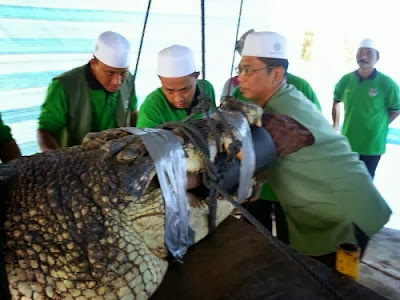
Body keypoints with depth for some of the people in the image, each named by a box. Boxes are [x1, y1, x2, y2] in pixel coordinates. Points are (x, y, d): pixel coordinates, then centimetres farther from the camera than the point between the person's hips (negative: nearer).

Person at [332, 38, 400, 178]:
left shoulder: (387, 84, -12)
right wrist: (335, 126, 12)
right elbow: (336, 102, 14)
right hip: (347, 143, 3)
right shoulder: (346, 80, -2)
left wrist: (379, 127, -4)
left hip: (372, 146, -3)